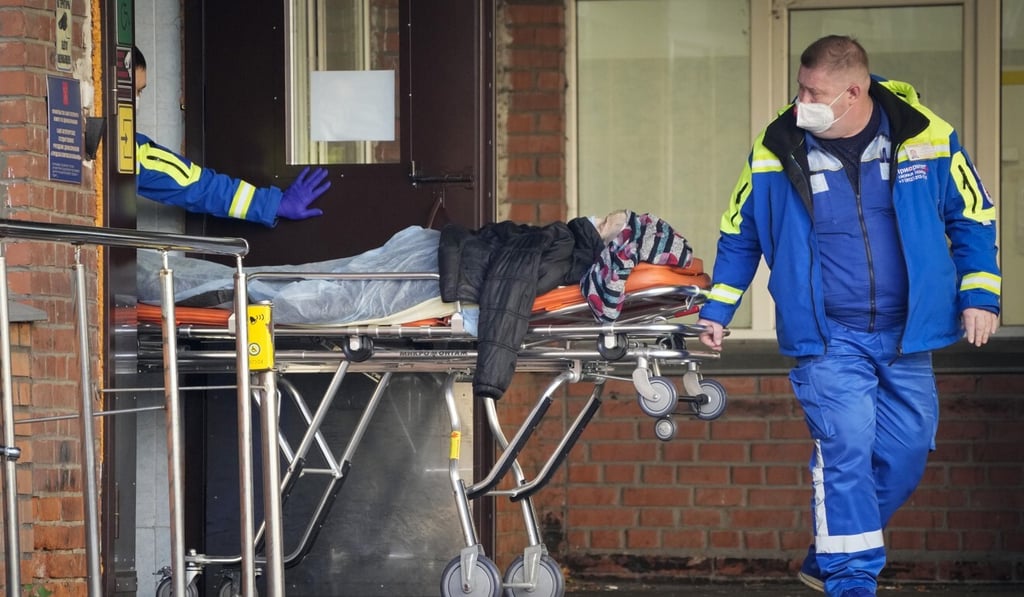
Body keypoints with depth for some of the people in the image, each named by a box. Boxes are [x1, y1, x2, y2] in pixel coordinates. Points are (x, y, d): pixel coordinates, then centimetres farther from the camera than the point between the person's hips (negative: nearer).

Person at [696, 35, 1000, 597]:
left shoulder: (928, 139, -6)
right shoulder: (775, 151, -5)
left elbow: (971, 217, 7)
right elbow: (739, 235, 10)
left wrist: (979, 296, 0)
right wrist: (715, 310, 9)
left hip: (906, 337, 3)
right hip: (828, 338, -2)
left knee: (905, 453, 8)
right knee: (846, 452, -14)